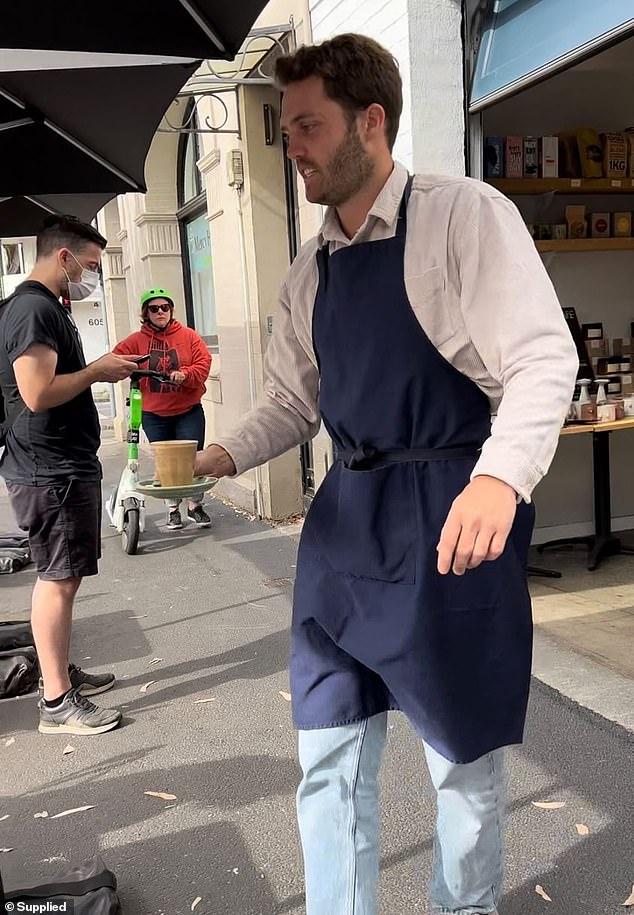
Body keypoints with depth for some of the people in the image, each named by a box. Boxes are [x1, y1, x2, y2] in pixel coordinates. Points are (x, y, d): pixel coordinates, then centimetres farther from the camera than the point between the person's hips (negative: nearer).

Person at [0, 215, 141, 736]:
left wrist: (102, 370, 11)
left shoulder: (46, 307, 18)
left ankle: (62, 672, 30)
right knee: (58, 579, -5)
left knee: (61, 576, 17)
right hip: (52, 471, -11)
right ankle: (58, 703, 4)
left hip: (63, 464, 11)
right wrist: (97, 370, -15)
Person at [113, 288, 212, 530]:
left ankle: (195, 506, 18)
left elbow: (203, 363, -6)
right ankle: (173, 509, 24)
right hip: (154, 415, 1)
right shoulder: (136, 341, 1)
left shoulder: (188, 336, -1)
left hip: (188, 411, -1)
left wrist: (185, 374, -24)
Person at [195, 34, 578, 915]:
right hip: (346, 520, 6)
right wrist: (224, 454, -3)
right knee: (327, 759, 11)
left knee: (463, 759, 12)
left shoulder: (465, 216, -8)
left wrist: (500, 479, -32)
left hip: (453, 518, -5)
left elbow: (544, 358, -16)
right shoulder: (310, 269, 12)